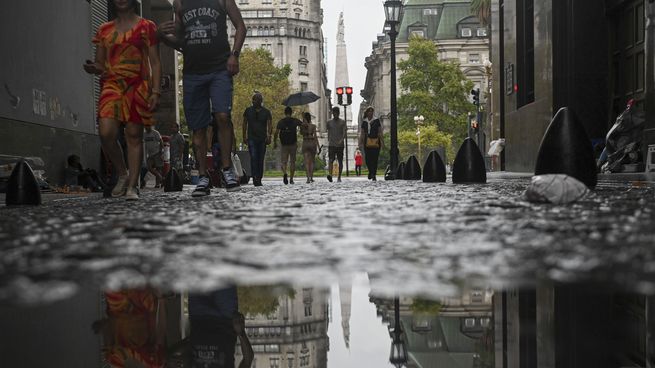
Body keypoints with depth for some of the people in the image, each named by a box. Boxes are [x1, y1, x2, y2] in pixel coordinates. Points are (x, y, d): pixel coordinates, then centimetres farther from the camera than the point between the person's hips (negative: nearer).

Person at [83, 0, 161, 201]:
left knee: (134, 136, -4)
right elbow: (100, 63, 19)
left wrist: (156, 91, -6)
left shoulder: (146, 26, 9)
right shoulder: (105, 30, 17)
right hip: (112, 84, 2)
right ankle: (122, 173, 5)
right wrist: (93, 68, -7)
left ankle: (131, 186, 0)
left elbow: (155, 62, 5)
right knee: (106, 132, -16)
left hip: (137, 87, -2)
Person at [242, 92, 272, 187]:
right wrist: (244, 136, 7)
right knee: (253, 158, -17)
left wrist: (269, 136, -11)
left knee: (261, 160, 3)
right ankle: (255, 178, -24)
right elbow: (245, 124, 14)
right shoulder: (248, 111, 9)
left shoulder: (266, 112, 7)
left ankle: (259, 179, 10)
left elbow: (270, 125, 3)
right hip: (251, 138, -1)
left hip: (262, 139, 1)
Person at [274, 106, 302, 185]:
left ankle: (285, 174, -24)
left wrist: (274, 142, 5)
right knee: (292, 162, 10)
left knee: (284, 162, 4)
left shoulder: (280, 122, 1)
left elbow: (276, 133, -6)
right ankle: (291, 179, 8)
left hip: (283, 145, 0)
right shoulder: (295, 121, 1)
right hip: (293, 144, 0)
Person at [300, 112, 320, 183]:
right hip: (312, 143, 0)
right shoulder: (313, 126, -4)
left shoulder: (302, 125, -4)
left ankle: (308, 177, -21)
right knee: (311, 161, 14)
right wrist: (318, 146, -3)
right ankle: (311, 177, 13)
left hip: (305, 144, 0)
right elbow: (315, 136, -7)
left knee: (307, 162, -5)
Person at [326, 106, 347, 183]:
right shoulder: (329, 122, 12)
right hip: (331, 144, 0)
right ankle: (330, 174, -31)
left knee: (340, 161, 5)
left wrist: (341, 140, -23)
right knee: (331, 160, -16)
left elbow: (344, 132, -6)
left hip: (340, 145, 0)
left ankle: (339, 177, 13)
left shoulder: (343, 122, 5)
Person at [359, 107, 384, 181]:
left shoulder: (377, 121, 5)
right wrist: (361, 142, 2)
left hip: (376, 142, -1)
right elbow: (362, 134, 11)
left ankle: (374, 175, 3)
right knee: (368, 159, -5)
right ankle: (371, 172, 19)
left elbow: (380, 133, 4)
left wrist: (382, 142, -2)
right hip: (367, 142, 1)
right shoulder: (364, 122, 10)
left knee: (375, 158, -4)